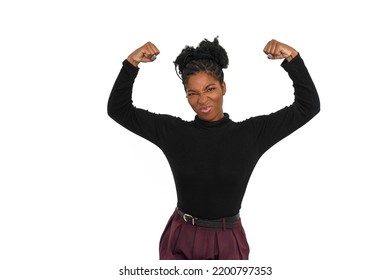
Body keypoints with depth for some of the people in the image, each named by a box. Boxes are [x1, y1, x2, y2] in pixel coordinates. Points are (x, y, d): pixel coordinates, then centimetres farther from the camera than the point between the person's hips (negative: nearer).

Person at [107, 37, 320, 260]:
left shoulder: (251, 133, -6)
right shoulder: (172, 132, -4)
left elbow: (308, 106, -6)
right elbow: (118, 109, -1)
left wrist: (292, 58, -18)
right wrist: (131, 63, -14)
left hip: (227, 244, -1)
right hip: (180, 241, 1)